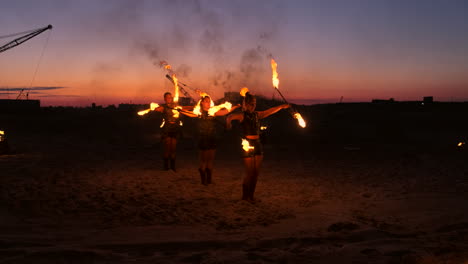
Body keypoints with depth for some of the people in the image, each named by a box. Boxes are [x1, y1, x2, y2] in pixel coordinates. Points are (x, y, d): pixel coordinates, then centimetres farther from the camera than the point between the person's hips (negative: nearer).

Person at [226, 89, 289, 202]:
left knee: (256, 172, 7)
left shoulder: (257, 114, 11)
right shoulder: (242, 115, -7)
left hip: (257, 144, 6)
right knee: (250, 173, -2)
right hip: (247, 145, -6)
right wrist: (228, 123, -46)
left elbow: (270, 111, 12)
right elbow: (230, 117, -24)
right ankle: (245, 195, 14)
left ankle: (251, 195, 19)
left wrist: (281, 106, 0)